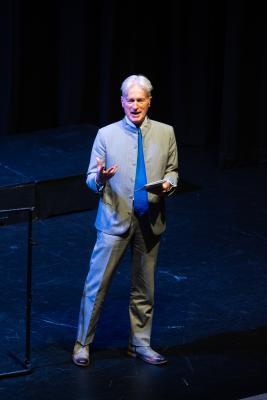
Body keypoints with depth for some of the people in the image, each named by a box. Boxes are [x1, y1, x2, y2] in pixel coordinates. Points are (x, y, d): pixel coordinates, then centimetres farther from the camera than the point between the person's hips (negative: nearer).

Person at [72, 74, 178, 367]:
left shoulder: (165, 133, 2)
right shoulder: (106, 135, -4)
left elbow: (172, 170, 11)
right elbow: (91, 179, -1)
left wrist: (168, 184, -11)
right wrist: (100, 177, -24)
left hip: (150, 221, 3)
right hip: (115, 220, -2)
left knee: (144, 287, 12)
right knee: (97, 284, -1)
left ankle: (140, 344, 25)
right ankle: (83, 344, 10)